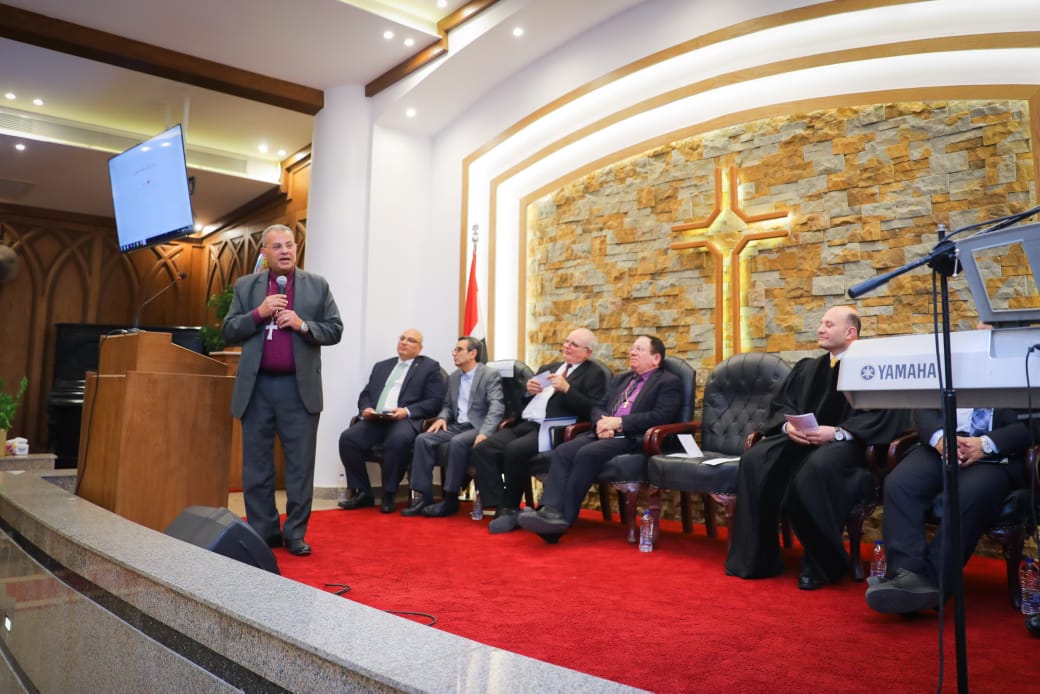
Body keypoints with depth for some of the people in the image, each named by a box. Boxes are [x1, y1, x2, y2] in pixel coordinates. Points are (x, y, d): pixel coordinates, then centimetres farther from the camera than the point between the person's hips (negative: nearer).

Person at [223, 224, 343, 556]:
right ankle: (263, 532, 20)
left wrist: (303, 325, -13)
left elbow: (335, 330, 3)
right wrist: (258, 313, -11)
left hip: (299, 387, -1)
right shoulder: (245, 286, 9)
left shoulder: (317, 285, 6)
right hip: (256, 386, 2)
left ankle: (295, 534, 14)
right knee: (256, 465, 8)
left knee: (300, 465, 3)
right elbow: (229, 331, 4)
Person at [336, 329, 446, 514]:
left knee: (398, 440, -37)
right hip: (375, 419, 5)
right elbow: (365, 394, 23)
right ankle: (363, 493, -9)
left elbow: (435, 401, 0)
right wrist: (366, 409, -1)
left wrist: (407, 411, -15)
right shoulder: (381, 366, 27)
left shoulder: (430, 367, 11)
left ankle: (388, 495, -18)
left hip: (406, 420, -5)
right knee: (347, 438, -22)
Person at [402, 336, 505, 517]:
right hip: (456, 426, 7)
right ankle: (423, 496, -18)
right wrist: (442, 418, -3)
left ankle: (450, 499, -24)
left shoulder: (490, 375, -5)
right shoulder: (453, 377, 17)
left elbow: (497, 407, -17)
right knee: (423, 439, -18)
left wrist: (485, 432, -31)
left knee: (457, 442, -36)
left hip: (476, 428, -6)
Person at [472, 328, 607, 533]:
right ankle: (501, 509, -16)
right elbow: (523, 401, 28)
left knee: (514, 450, -33)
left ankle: (511, 508, -11)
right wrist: (527, 390, 6)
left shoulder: (593, 375, 6)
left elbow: (591, 411, -9)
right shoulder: (548, 368, 27)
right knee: (482, 449, -17)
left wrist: (567, 388, -16)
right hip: (523, 425, 7)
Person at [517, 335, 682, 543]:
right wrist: (602, 422, -3)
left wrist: (619, 422, -15)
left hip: (633, 438, -7)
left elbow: (661, 416, -10)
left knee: (587, 454, -32)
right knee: (562, 452, -21)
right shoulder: (620, 379, 29)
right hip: (605, 434, 7)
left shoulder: (668, 383, 6)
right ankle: (551, 510, -35)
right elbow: (598, 407, 22)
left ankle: (564, 516, -28)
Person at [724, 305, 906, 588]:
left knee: (815, 469, -39)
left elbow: (883, 417, -10)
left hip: (847, 444, -5)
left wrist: (837, 432, -22)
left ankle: (822, 563, -17)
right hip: (800, 441, 6)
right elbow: (781, 405, 16)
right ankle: (757, 558, -15)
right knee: (754, 460, -23)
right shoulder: (806, 368, 22)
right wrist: (787, 425, -8)